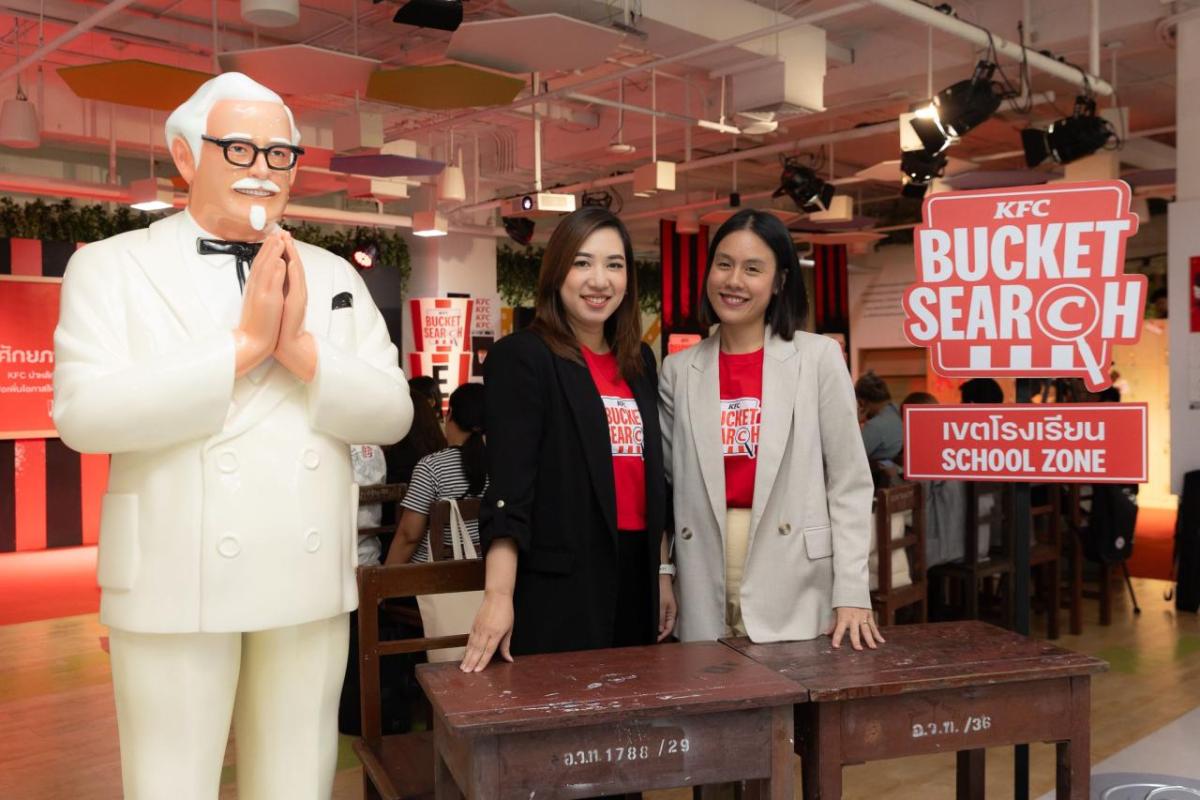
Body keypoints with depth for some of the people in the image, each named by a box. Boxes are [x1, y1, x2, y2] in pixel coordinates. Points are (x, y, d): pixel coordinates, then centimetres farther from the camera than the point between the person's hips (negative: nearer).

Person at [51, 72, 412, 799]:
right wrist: (243, 344, -17)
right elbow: (83, 413, -14)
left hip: (310, 586, 3)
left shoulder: (333, 276, 9)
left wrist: (302, 348, -15)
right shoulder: (112, 266, 0)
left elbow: (393, 412, 2)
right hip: (176, 587, -3)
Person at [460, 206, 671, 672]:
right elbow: (508, 484, -15)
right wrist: (499, 594, -23)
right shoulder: (521, 357, -7)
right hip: (559, 582, -6)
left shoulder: (639, 362, 12)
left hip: (634, 574, 6)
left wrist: (662, 574, 16)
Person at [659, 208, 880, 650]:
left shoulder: (819, 357, 0)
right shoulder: (679, 369, 7)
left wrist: (852, 592, -8)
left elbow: (849, 483, -1)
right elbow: (667, 482, 10)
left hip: (795, 594, -2)